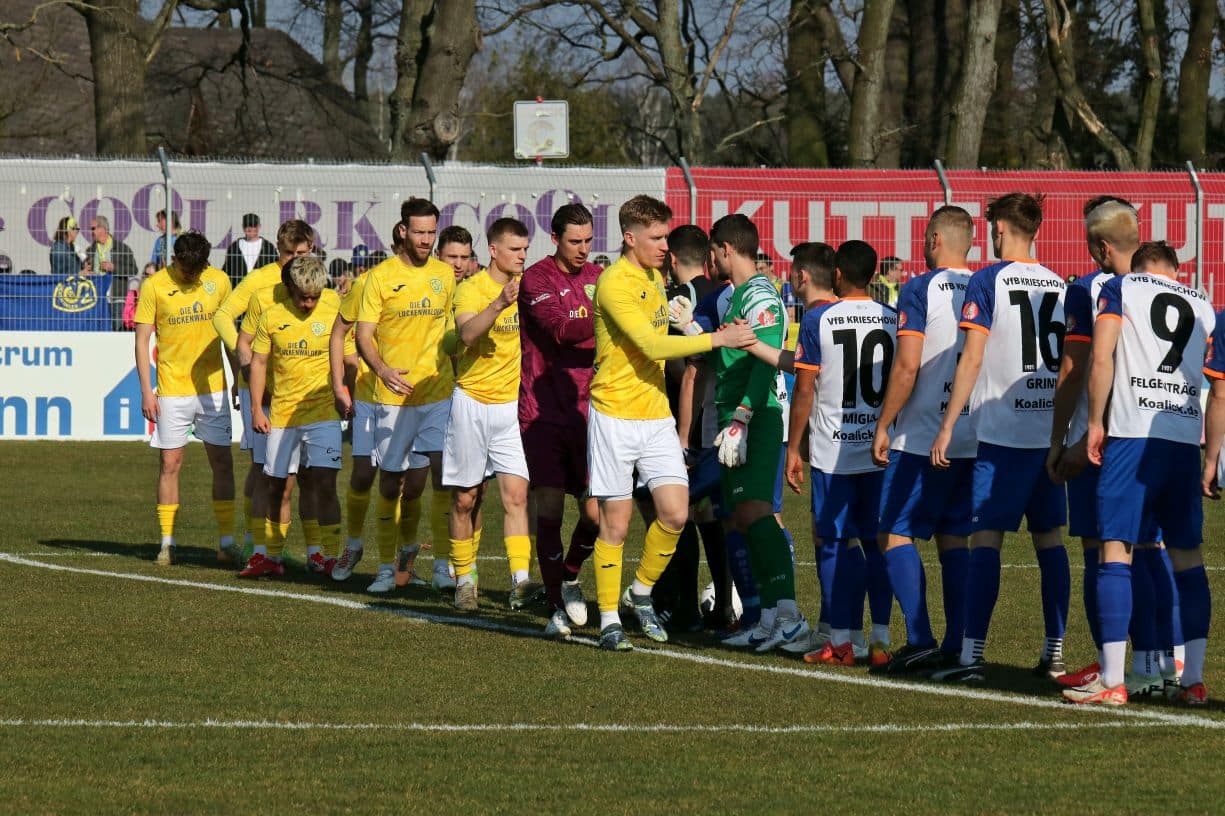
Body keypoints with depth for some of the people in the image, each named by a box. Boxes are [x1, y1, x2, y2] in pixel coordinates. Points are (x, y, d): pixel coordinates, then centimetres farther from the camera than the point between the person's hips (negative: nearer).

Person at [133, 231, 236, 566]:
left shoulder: (218, 281, 2)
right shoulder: (154, 286, -6)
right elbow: (141, 340, -3)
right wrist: (146, 391, -8)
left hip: (213, 387, 2)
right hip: (172, 389, -2)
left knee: (222, 463, 1)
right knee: (170, 463, 0)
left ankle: (227, 541, 6)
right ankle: (167, 541, 6)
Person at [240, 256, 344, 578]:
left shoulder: (335, 306, -5)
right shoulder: (272, 316, -3)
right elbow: (258, 362, 6)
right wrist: (256, 409, 2)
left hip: (323, 409, -2)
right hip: (282, 412, 2)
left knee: (324, 482, -13)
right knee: (276, 485, 10)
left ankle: (330, 555, -7)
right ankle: (269, 555, 22)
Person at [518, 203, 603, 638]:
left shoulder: (598, 279, 12)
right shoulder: (536, 280, -3)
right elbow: (560, 328, -18)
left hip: (588, 412, 4)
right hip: (545, 412, -4)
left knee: (595, 513, 0)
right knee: (550, 511, -3)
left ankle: (569, 578, 28)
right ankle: (557, 606, 6)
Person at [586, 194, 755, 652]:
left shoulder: (655, 278, 12)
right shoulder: (615, 284, -15)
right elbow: (651, 345, -22)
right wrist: (718, 340, -23)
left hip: (656, 416, 7)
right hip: (615, 415, -7)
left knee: (675, 514, -4)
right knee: (616, 523, -2)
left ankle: (642, 592, 17)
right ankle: (609, 620, 8)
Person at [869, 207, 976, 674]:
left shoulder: (921, 291, -9)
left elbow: (907, 367, -14)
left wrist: (884, 425, -6)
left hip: (923, 438, -6)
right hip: (976, 438, 6)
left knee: (895, 534, 0)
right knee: (955, 538, 11)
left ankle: (920, 640, -12)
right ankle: (957, 645, 5)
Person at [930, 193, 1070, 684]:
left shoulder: (988, 281, -6)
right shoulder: (1058, 285, 11)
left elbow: (972, 358, -10)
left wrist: (947, 426, -7)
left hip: (1003, 434, -6)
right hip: (1052, 431, 6)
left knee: (985, 538, -7)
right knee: (1049, 538, 11)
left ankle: (972, 656, -13)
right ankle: (1054, 652, 13)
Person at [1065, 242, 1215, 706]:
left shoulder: (1120, 288, 9)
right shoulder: (1204, 308, 19)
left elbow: (1100, 359, -6)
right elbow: (1220, 392, 18)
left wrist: (1095, 423, 1)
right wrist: (1212, 459, 24)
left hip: (1132, 436, -4)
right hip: (1185, 441, 4)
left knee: (1117, 552, -5)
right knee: (1188, 558, 11)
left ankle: (1112, 681, -11)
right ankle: (1193, 680, 11)